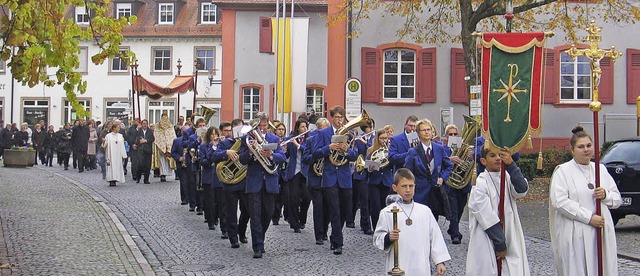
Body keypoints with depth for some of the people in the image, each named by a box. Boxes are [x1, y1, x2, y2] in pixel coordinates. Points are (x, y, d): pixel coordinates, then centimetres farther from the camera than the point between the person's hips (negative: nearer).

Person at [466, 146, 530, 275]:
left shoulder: (507, 178, 5)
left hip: (509, 239, 5)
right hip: (487, 243, -5)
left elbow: (522, 190, -16)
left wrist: (511, 165, -26)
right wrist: (500, 245, -12)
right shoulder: (480, 184, -12)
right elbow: (488, 219, -13)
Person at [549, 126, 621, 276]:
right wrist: (589, 217, -17)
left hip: (602, 233, 5)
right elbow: (559, 201, -15)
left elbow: (617, 200, 18)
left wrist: (606, 195, -6)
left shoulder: (601, 169, 15)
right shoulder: (563, 171, -2)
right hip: (574, 236, -5)